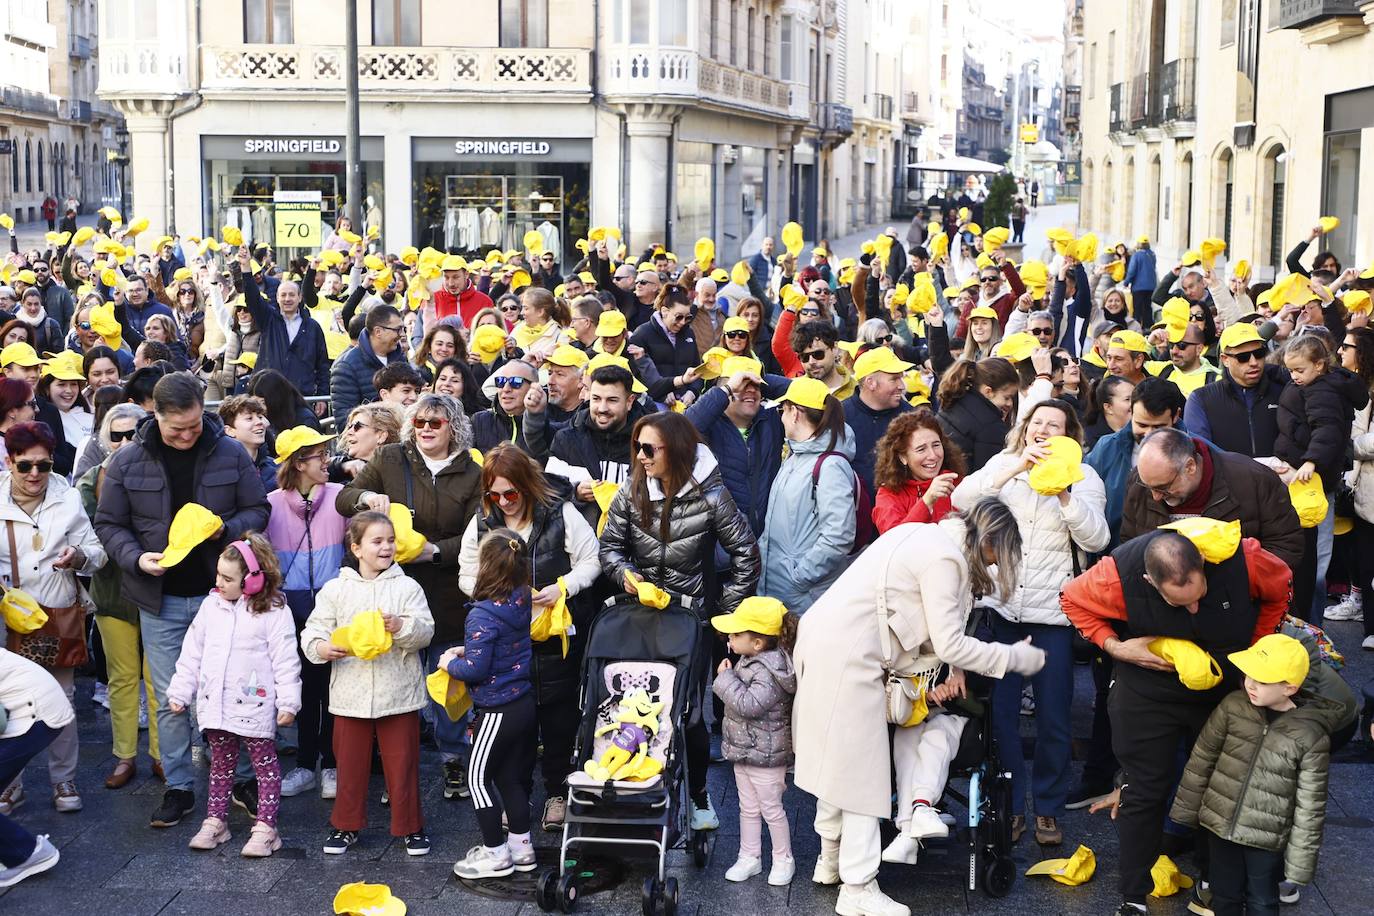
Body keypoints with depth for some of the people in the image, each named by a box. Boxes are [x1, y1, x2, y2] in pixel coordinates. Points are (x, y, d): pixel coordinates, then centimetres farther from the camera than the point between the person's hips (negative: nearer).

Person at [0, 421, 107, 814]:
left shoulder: (68, 499, 1)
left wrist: (78, 556, -18)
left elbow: (96, 554, 4)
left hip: (59, 615, 1)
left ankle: (63, 780, 23)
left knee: (61, 701, 9)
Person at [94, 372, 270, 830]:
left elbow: (258, 510, 2)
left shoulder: (231, 453, -4)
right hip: (162, 600, 1)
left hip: (220, 591, 0)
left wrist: (226, 529, -18)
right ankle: (178, 787, 17)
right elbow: (109, 524, 3)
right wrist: (136, 558, -15)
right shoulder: (127, 461, -3)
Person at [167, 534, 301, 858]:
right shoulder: (210, 606, 5)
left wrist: (288, 702, -13)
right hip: (216, 705, 5)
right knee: (220, 765, 17)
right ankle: (215, 821, 26)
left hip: (254, 706, -5)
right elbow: (192, 653, 11)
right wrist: (180, 692, 10)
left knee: (265, 765, 4)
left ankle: (265, 827, 9)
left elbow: (286, 661, -11)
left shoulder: (273, 612, -11)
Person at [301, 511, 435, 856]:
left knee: (402, 763, 6)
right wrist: (321, 647, -17)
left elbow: (425, 632, -6)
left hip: (398, 694, -1)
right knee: (350, 762, 11)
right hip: (351, 694, 1)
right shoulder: (336, 590, 2)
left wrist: (401, 626, -24)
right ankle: (347, 825, 25)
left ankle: (410, 826, 19)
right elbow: (313, 630, 3)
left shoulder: (407, 587, 1)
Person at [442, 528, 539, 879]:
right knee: (511, 776, 19)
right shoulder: (522, 604, 2)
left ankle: (495, 853, 13)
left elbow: (476, 669, -21)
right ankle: (520, 845, 27)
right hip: (525, 703, 8)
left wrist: (450, 663, -3)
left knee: (479, 776, 7)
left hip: (499, 711, -8)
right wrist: (466, 650, 11)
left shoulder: (482, 616, -23)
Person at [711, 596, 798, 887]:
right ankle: (749, 857, 30)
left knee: (771, 808, 6)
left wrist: (726, 677, -26)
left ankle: (783, 859, 23)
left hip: (765, 756, -9)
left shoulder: (769, 671, -26)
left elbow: (748, 704, -35)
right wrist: (727, 676, 6)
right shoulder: (749, 660, 4)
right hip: (744, 750, 9)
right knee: (748, 808, 18)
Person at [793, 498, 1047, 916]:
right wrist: (1018, 657, -6)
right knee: (861, 767, -2)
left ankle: (831, 860, 32)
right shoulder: (945, 558, -14)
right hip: (847, 653, -10)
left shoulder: (930, 537, 14)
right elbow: (950, 645, -15)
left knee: (838, 757, 20)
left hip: (824, 638, 10)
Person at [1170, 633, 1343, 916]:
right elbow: (1202, 758, 2)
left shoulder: (1312, 736, -18)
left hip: (1267, 839, -3)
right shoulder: (1233, 706, -10)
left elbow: (1310, 806, -11)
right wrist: (1187, 809, 6)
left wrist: (1300, 860, -8)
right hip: (1219, 824, 3)